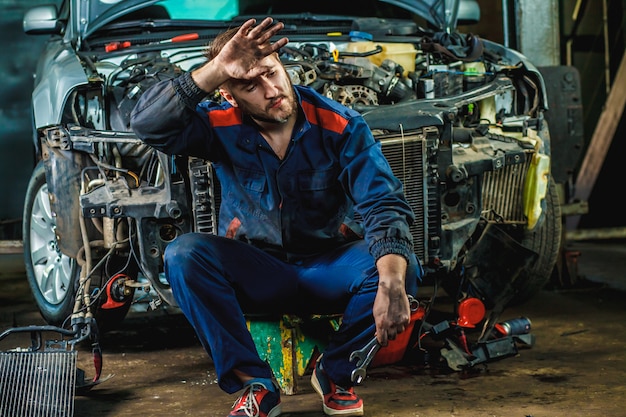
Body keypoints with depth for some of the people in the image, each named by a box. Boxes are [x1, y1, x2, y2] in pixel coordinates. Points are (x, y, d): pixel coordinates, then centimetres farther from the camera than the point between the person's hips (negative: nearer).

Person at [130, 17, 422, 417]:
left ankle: (335, 373, -3)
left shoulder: (342, 126, -13)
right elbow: (148, 124, -27)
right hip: (255, 274, 1)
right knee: (184, 253, -27)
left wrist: (392, 282, -40)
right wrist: (215, 70, -37)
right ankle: (256, 385, -17)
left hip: (329, 270, 0)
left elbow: (384, 206, -22)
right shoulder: (222, 126, -10)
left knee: (403, 267, -30)